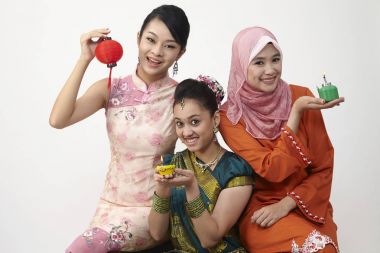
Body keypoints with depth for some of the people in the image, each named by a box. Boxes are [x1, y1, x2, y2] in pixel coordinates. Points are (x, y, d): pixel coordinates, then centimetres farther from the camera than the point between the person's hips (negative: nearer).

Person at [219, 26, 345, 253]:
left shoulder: (301, 97, -2)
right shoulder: (230, 116, -6)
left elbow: (323, 167, 0)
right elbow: (273, 170, -16)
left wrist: (287, 204, -12)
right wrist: (296, 111, -19)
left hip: (306, 206, 2)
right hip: (260, 208, -2)